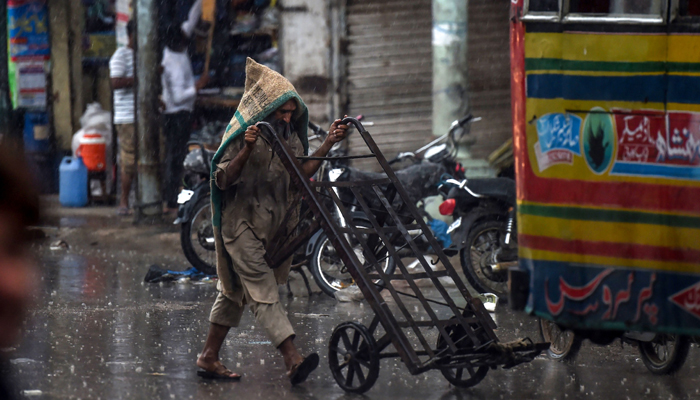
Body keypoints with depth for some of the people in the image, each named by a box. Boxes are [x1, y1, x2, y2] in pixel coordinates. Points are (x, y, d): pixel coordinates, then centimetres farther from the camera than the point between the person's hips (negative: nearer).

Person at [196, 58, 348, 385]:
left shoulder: (289, 136, 10)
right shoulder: (241, 134, -10)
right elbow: (223, 180, -16)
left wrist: (328, 145, -3)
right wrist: (247, 150, -30)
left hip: (273, 223, 8)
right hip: (243, 223, -8)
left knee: (234, 290, 13)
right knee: (264, 293, -15)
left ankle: (209, 358, 21)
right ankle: (293, 360, -28)